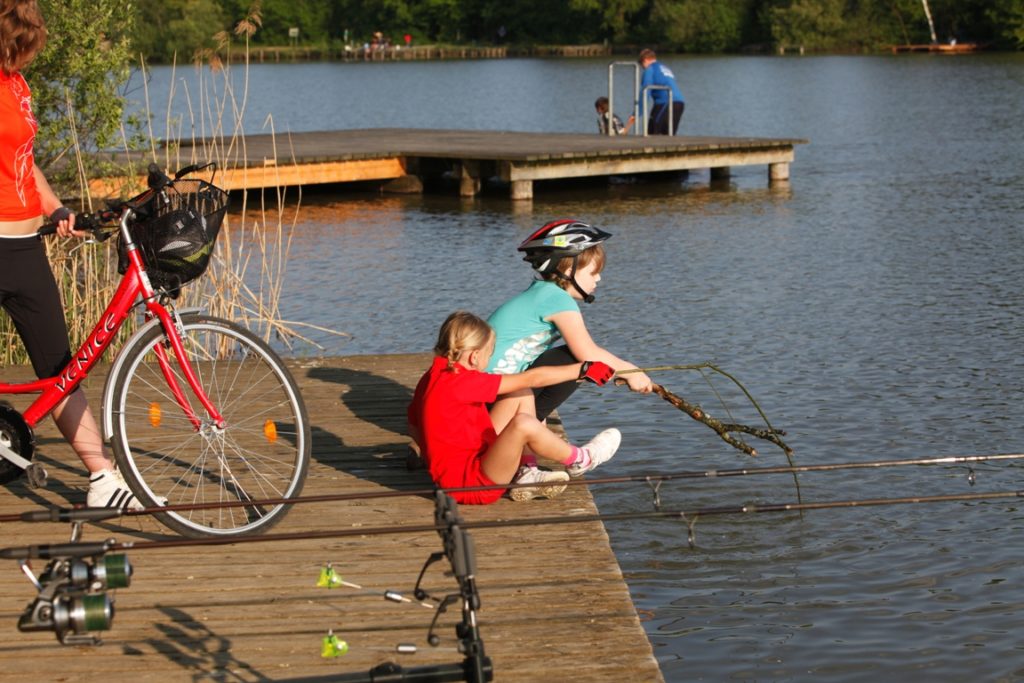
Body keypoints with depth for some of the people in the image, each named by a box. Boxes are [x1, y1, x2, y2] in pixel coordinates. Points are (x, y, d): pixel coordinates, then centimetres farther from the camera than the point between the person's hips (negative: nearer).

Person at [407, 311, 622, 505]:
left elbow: (414, 429, 16)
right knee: (523, 423, -31)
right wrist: (582, 370, -8)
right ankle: (578, 460, -2)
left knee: (521, 395, 9)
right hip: (470, 485, -10)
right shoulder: (462, 382, -22)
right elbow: (532, 379, -16)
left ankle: (526, 476, 2)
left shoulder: (431, 378, 5)